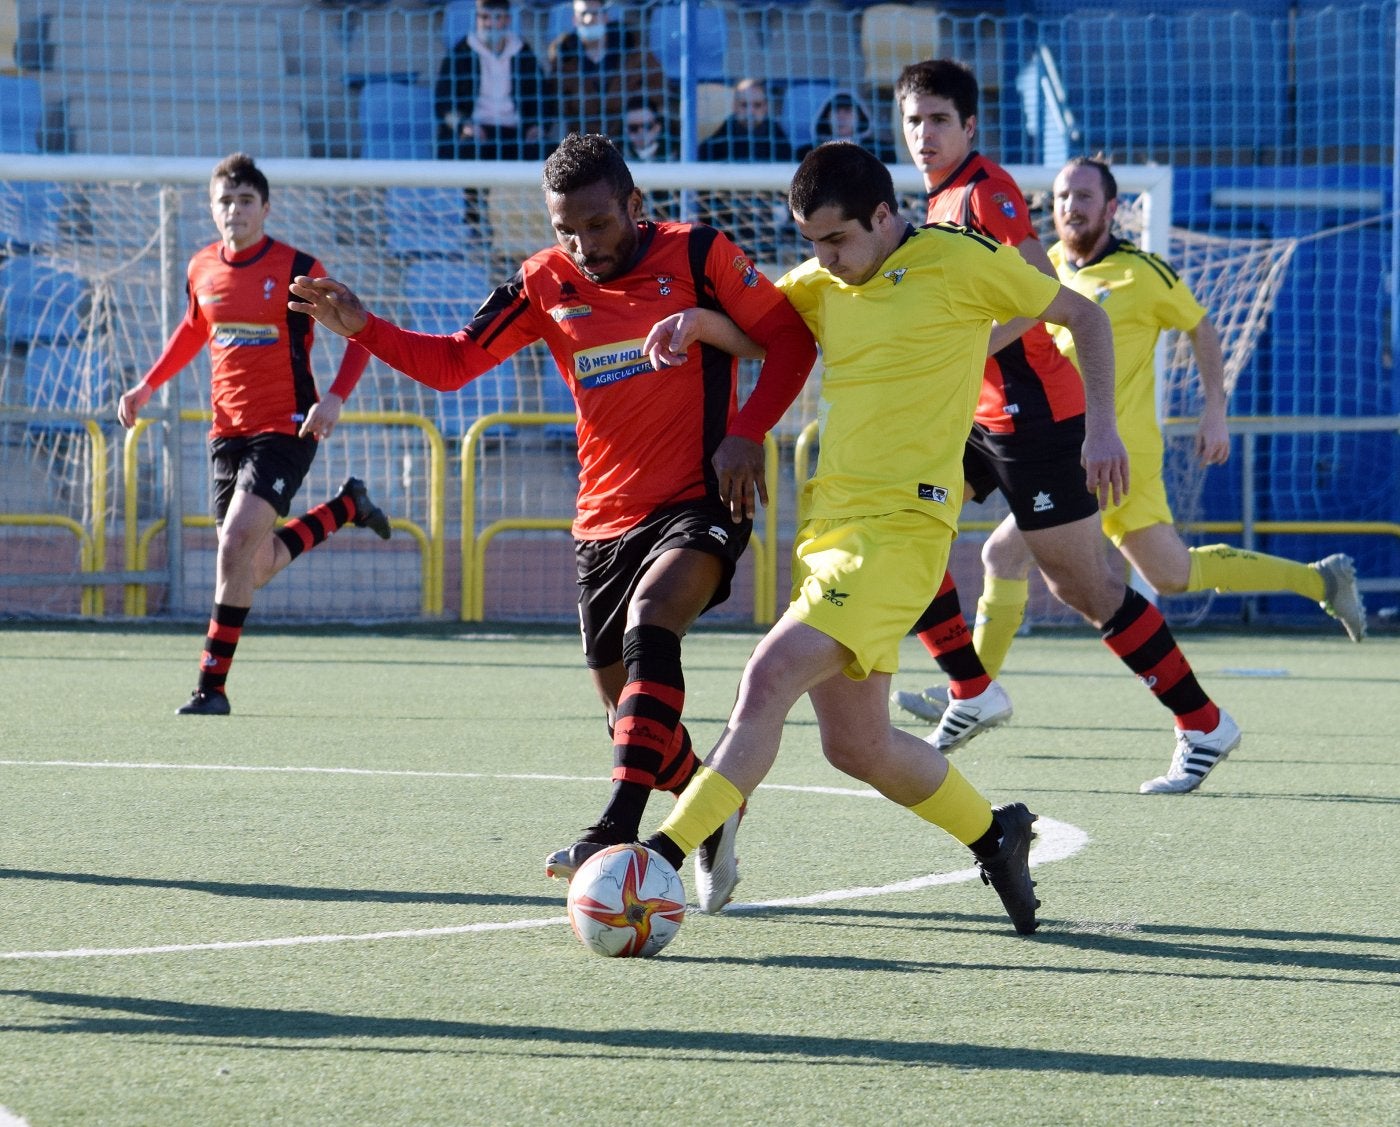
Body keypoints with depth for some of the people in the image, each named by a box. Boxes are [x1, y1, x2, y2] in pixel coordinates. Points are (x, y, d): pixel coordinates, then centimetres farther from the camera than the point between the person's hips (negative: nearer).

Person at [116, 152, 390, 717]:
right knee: (254, 569, 8)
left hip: (286, 427, -6)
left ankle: (213, 686, -15)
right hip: (228, 431, 6)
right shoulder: (202, 270, 5)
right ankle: (347, 507, 35)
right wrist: (148, 386, 17)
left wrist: (334, 399, -22)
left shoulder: (297, 268, -11)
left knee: (238, 537, -22)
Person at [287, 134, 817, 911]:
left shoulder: (696, 255, -6)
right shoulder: (545, 285, 4)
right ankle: (714, 816, 37)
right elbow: (451, 362, 5)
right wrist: (361, 328, -10)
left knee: (649, 622, -33)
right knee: (629, 716, 8)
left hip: (701, 501, -5)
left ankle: (620, 827, -39)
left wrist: (746, 433, -14)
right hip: (605, 519, 5)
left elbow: (790, 337, -1)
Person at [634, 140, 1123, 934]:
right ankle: (995, 834, 32)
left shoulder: (959, 263, -3)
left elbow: (1084, 316, 6)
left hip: (901, 524, -8)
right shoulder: (825, 284, 15)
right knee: (856, 746, 10)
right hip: (828, 522, 8)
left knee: (772, 675, -22)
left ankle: (669, 854, -26)